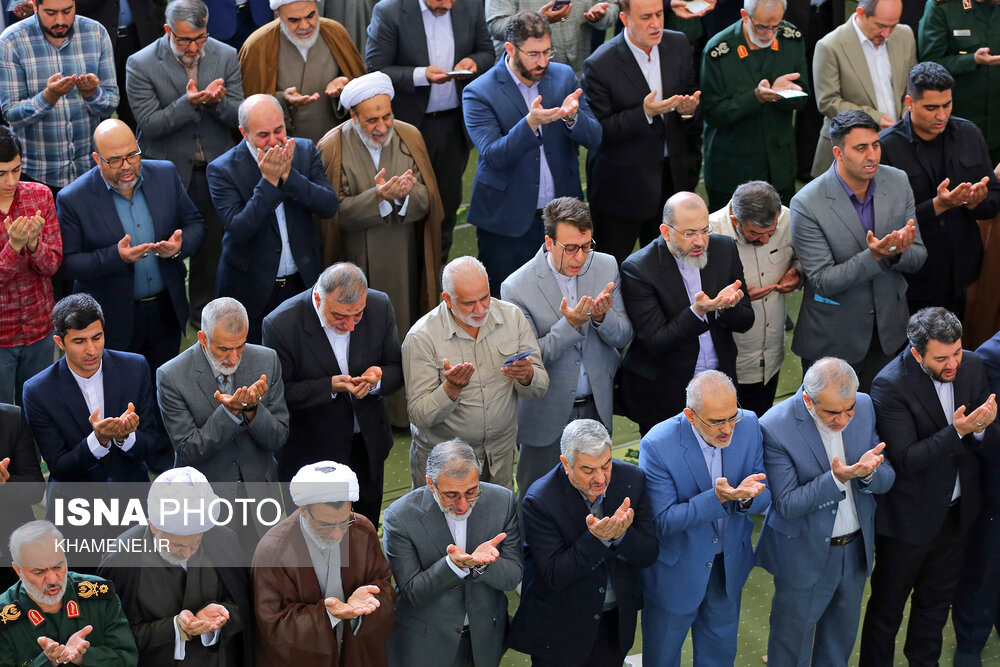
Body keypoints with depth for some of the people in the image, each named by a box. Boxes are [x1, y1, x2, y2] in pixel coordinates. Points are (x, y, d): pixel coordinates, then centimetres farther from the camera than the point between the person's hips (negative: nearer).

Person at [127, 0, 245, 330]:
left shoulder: (226, 57, -4)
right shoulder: (141, 64, -13)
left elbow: (238, 117, -3)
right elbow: (149, 125, -16)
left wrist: (216, 101, -25)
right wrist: (188, 103, -29)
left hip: (214, 169, 3)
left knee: (210, 244, 12)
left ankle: (203, 310, 30)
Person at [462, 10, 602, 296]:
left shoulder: (563, 77, 3)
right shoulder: (478, 93, -11)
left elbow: (594, 138, -1)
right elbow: (493, 156, -21)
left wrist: (572, 116, -24)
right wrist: (530, 123, -36)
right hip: (507, 223, -4)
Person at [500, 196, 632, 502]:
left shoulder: (606, 267, -6)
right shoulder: (517, 288, -19)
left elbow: (624, 336, -1)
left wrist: (602, 317, -25)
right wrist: (569, 325, -32)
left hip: (597, 406, 4)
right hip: (547, 415, -3)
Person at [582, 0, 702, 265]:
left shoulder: (678, 45, -1)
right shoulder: (600, 65, -19)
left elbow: (691, 95, 11)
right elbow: (596, 130, -18)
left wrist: (688, 110, -14)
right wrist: (644, 113, -29)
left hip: (672, 176, 5)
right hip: (622, 187, -5)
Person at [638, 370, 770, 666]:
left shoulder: (749, 425, -17)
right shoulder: (658, 445, -29)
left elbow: (765, 498, -8)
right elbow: (663, 520, -26)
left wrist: (747, 497, -33)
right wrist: (716, 498, -39)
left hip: (729, 564, 4)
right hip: (676, 572, -4)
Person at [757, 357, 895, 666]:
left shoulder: (865, 407, -12)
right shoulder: (776, 428, -27)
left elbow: (886, 479, -5)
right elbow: (787, 504, -23)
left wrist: (869, 472, -30)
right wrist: (836, 479, -38)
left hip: (857, 548, 5)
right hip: (806, 557, -5)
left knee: (842, 636, 26)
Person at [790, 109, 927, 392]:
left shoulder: (897, 182, -6)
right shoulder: (807, 204, -21)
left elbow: (918, 257, -1)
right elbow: (823, 282, -21)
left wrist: (897, 252, -25)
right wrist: (874, 256, -35)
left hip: (888, 334, 4)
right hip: (832, 342, -4)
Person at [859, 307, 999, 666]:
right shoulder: (891, 385, -26)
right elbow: (906, 458, -27)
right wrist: (956, 432, -37)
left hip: (957, 511, 6)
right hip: (908, 516, -5)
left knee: (937, 599, 24)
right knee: (888, 604, 12)